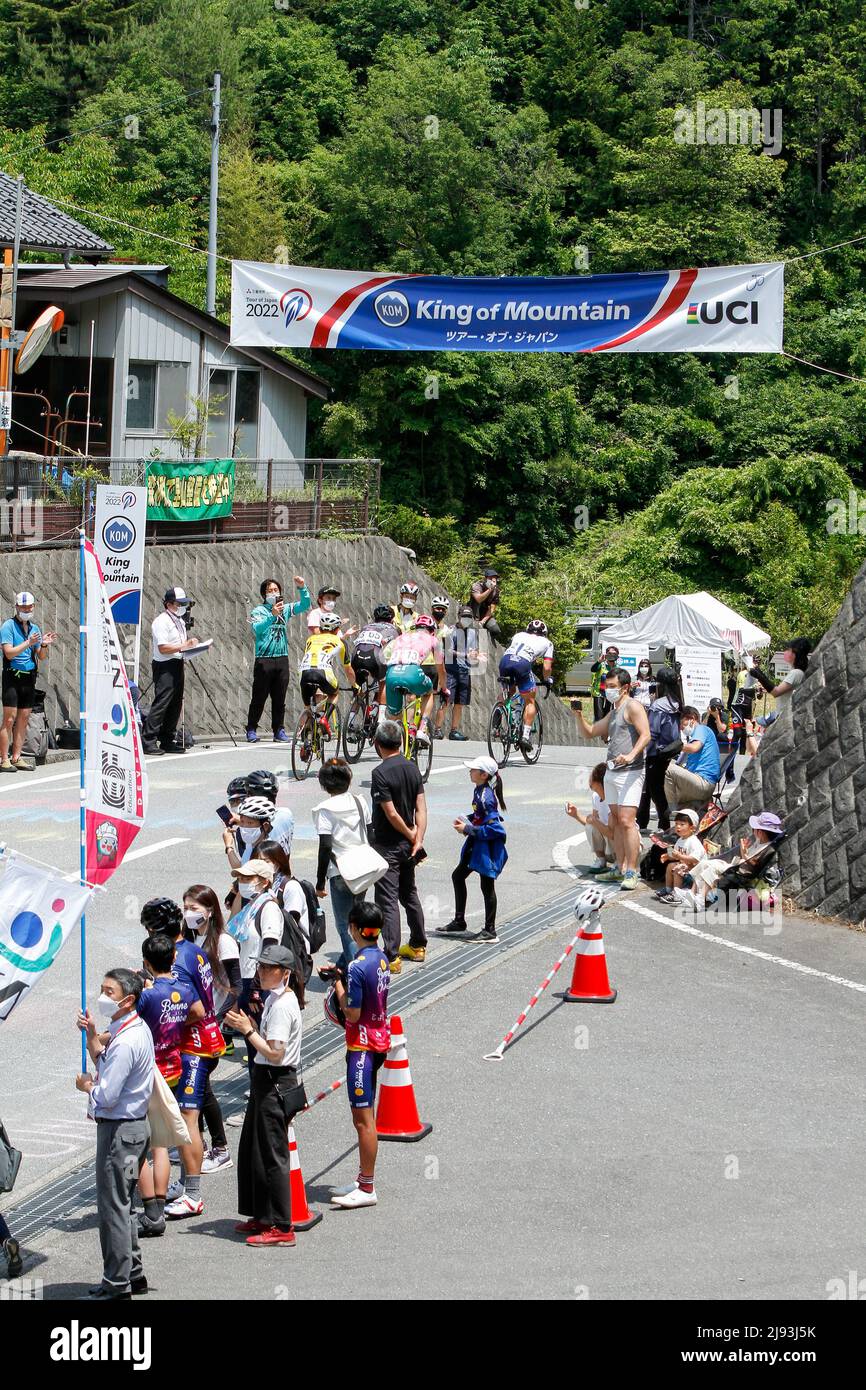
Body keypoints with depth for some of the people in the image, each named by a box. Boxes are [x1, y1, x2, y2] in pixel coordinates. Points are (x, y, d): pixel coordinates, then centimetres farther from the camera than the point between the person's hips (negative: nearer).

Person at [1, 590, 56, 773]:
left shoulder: (35, 628, 14)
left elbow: (41, 657, 16)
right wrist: (29, 643, -23)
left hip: (29, 676, 6)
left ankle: (16, 757, 9)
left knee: (24, 718, 5)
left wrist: (45, 645, -4)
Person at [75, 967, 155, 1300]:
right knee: (121, 1203, 19)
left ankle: (116, 1284, 6)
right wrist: (92, 1035, 6)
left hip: (120, 1130, -10)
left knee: (112, 1206, -1)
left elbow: (106, 1095, -26)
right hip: (134, 1125, 10)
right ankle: (132, 1275, 28)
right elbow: (105, 1064, 19)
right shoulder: (137, 1029, 8)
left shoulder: (126, 1042, -24)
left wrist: (85, 1085, -6)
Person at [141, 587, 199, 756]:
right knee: (161, 703, -14)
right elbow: (163, 648, -19)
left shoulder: (180, 621, 18)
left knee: (175, 704, 9)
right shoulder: (161, 621, -11)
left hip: (177, 664, 10)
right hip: (164, 666, -10)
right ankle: (148, 741, -13)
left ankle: (167, 741, 15)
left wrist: (191, 643, 9)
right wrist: (183, 646, -21)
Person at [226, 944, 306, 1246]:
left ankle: (281, 1227, 1)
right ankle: (262, 1217, 29)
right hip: (267, 1083, 11)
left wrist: (247, 1030, -20)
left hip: (276, 1085, -11)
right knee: (251, 1151, 18)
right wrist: (250, 1026, 6)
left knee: (272, 1156, -5)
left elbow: (274, 1053, -24)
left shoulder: (282, 1005, -20)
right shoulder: (276, 998, 12)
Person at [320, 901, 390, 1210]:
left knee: (363, 1118, -4)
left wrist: (338, 985, -7)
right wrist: (340, 976, 12)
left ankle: (367, 1189, -1)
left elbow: (352, 1014, -19)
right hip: (379, 1040, 9)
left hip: (362, 1045, -9)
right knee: (365, 1116, 16)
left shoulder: (358, 967, -22)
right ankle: (364, 1181, 22)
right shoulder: (382, 959, 6)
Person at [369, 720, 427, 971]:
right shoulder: (412, 768, 3)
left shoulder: (381, 773, -19)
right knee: (409, 894, 21)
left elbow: (391, 813, -20)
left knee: (387, 900, -5)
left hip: (387, 845, -7)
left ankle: (391, 957, -8)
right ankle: (418, 946, 32)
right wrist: (418, 839, -6)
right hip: (408, 845, 7)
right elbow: (421, 807, -1)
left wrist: (410, 835, -5)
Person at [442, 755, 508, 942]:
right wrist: (466, 823, 3)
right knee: (458, 876, 19)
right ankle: (459, 921, 31)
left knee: (487, 886, 0)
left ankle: (490, 931, 10)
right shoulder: (479, 791, 5)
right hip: (476, 845, 11)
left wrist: (468, 829, -19)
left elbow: (493, 828, -26)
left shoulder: (486, 797, -24)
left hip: (488, 847, -11)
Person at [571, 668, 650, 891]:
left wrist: (631, 755, -32)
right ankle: (620, 869, 14)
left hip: (630, 772, -9)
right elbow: (591, 732, 29)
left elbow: (645, 735, -18)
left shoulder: (633, 707, -7)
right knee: (616, 821, 10)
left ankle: (631, 872, -16)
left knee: (626, 821, -15)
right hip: (612, 772, 9)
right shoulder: (613, 712, 21)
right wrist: (580, 716, 11)